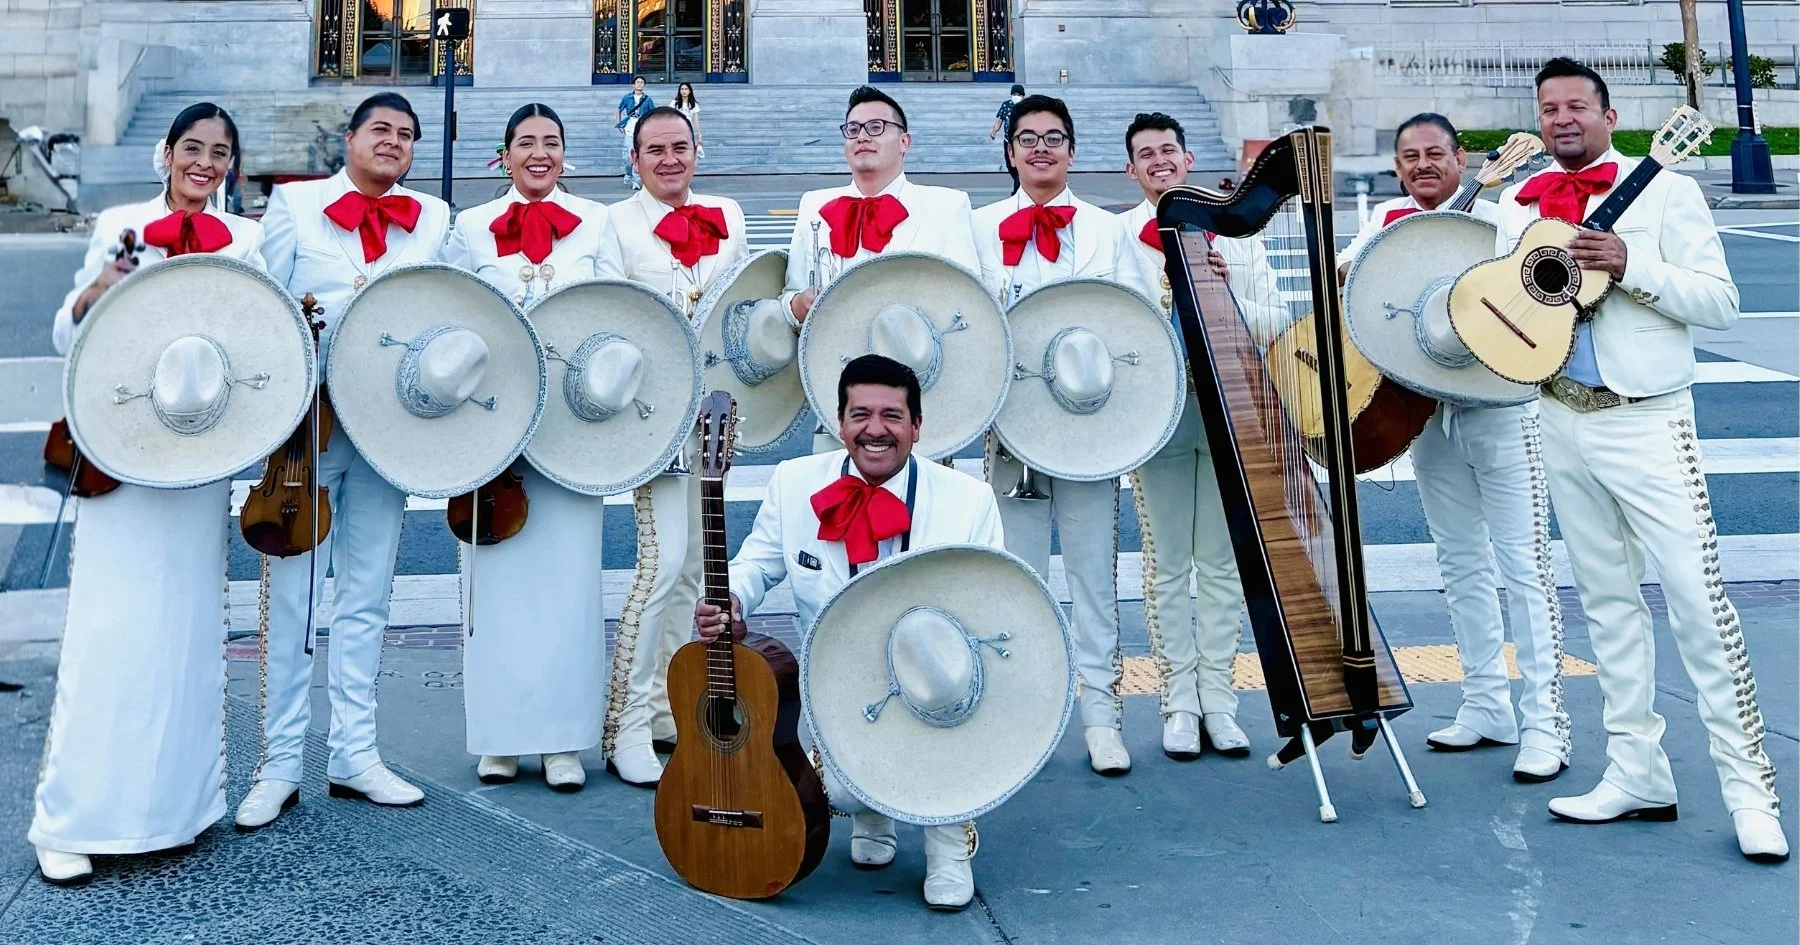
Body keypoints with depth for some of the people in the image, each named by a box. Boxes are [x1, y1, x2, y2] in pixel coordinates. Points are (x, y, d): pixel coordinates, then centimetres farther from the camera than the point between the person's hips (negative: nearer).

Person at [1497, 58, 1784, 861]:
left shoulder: (1664, 190, -3)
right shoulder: (1518, 203, 10)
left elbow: (1721, 302, -8)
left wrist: (1632, 266, -21)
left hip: (1646, 422, -5)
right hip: (1563, 423, 5)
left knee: (1697, 600, -7)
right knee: (1607, 600, 10)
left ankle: (1748, 786, 2)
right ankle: (1639, 773, 18)